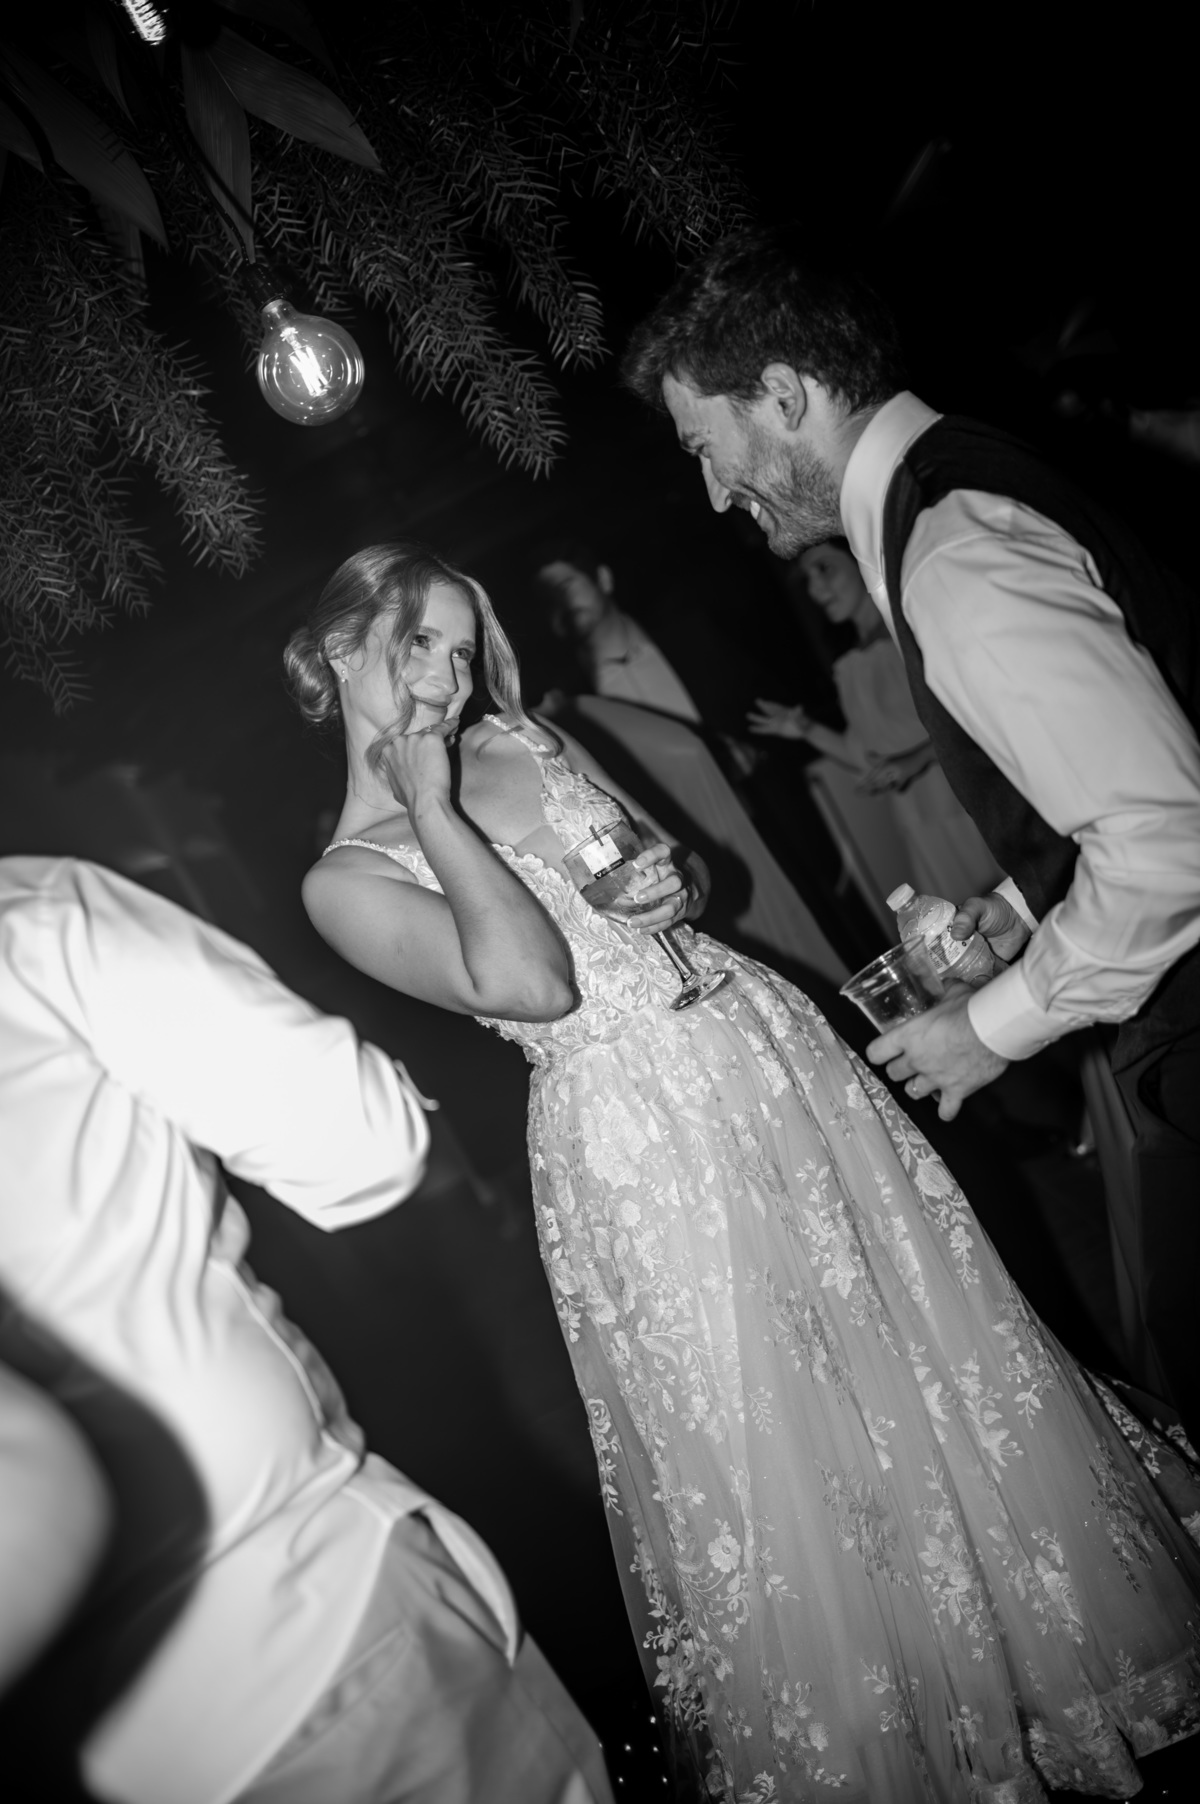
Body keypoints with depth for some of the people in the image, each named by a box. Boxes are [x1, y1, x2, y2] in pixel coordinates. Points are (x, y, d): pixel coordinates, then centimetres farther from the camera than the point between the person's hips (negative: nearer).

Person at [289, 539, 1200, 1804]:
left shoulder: (519, 738, 10)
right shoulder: (346, 878, -7)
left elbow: (689, 865, 18)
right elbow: (533, 983, -21)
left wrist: (678, 879, -4)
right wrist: (432, 807, -16)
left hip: (757, 1041, 6)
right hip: (634, 1141, -6)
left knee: (920, 1340, 15)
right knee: (766, 1461, 5)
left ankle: (1049, 1648, 41)